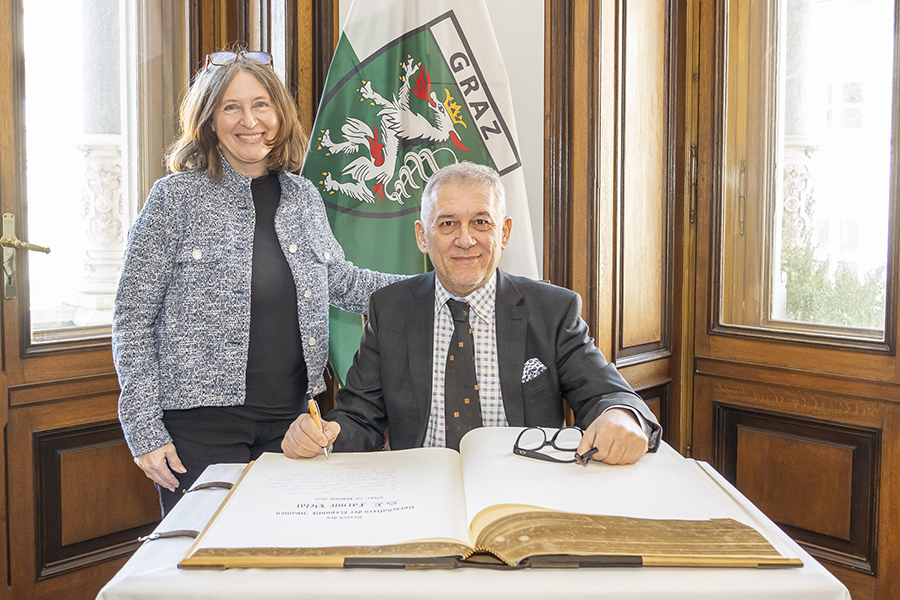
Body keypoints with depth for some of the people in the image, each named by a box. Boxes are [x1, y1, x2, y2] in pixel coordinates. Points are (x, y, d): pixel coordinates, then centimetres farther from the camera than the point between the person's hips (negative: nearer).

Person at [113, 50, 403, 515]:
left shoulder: (304, 197, 7)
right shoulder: (175, 197, -6)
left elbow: (340, 282, 20)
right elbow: (133, 320, -4)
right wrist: (144, 430, -9)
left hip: (289, 417, 4)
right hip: (201, 423, -4)